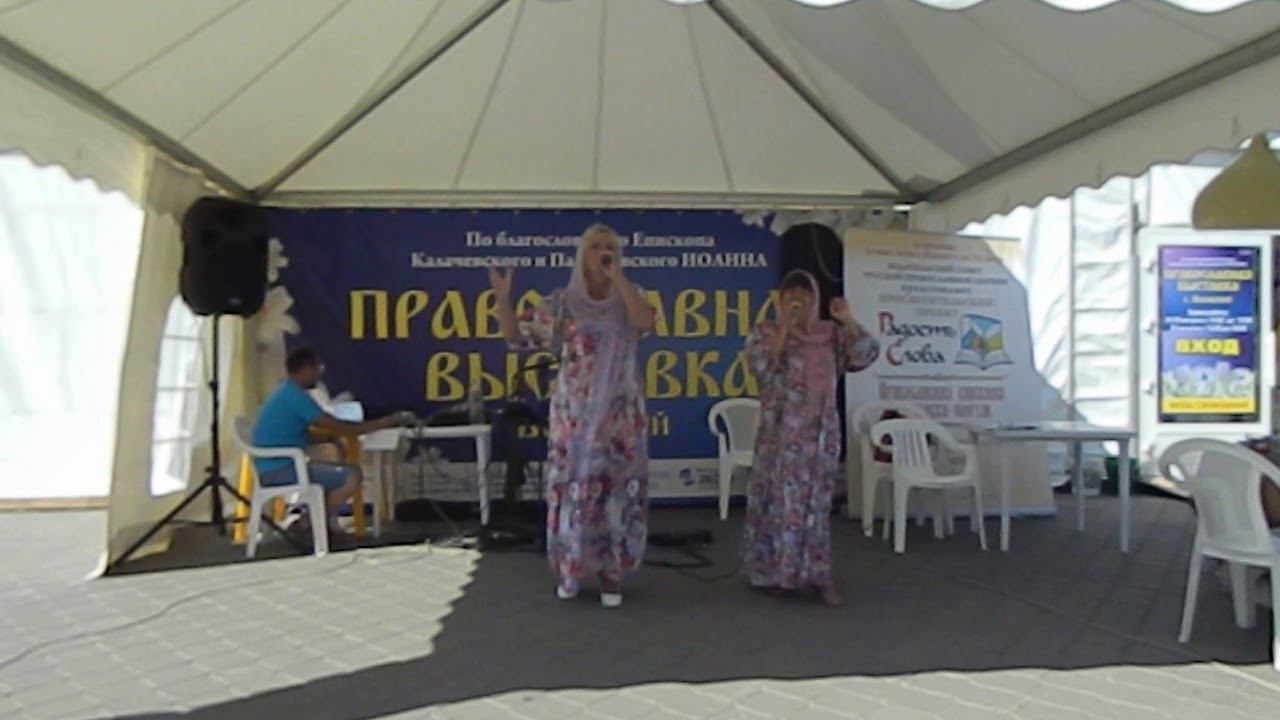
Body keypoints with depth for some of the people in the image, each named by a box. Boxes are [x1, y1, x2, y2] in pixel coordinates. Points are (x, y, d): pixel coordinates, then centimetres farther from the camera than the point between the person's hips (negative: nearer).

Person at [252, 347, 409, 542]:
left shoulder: (286, 392, 15)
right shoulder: (296, 395, -16)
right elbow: (337, 427, -18)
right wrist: (385, 422, -12)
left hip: (276, 468, 10)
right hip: (281, 471, -10)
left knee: (341, 472, 20)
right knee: (353, 476, -15)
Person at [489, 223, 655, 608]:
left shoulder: (628, 297, 3)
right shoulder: (562, 303, 2)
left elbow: (646, 322, -19)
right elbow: (516, 335, 2)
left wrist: (617, 276, -18)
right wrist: (502, 298, -14)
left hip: (620, 414, 0)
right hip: (574, 415, 0)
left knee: (618, 490, 2)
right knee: (572, 488, 4)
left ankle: (611, 573, 14)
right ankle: (568, 571, 19)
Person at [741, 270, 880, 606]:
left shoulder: (831, 334, 10)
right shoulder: (765, 332, 2)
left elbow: (866, 355, 0)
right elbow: (762, 368, -15)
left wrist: (848, 321, -11)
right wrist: (784, 327, -18)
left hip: (821, 431, 3)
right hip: (781, 431, -3)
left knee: (817, 500, 5)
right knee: (780, 499, -1)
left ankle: (818, 575, 11)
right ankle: (775, 572, 10)